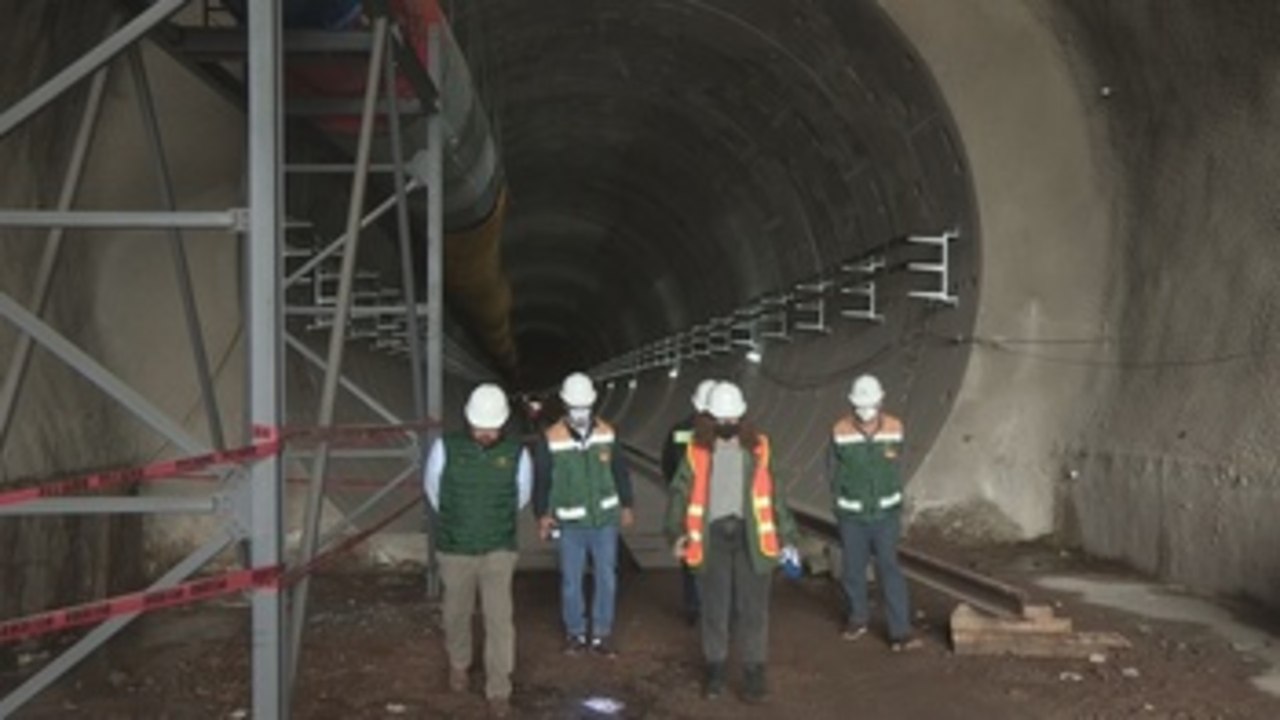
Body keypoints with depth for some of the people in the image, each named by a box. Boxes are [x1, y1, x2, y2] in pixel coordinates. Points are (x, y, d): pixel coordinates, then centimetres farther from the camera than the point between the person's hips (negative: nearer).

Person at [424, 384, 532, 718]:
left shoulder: (516, 453, -11)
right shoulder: (446, 447, -13)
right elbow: (434, 489, 6)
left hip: (498, 552, -1)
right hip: (455, 551, 1)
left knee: (499, 619, -5)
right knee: (457, 613, 18)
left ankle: (499, 690, 6)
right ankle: (458, 663, 45)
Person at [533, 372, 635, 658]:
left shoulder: (607, 433, -1)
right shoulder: (551, 439, -9)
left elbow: (620, 471, 10)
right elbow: (541, 479, -2)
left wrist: (626, 505, 13)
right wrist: (542, 513, -7)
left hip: (605, 519, 2)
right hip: (570, 524, -2)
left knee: (606, 578, 6)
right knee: (571, 580, 6)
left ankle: (601, 634, 18)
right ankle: (575, 633, 22)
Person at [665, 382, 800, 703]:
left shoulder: (758, 447, 3)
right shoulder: (697, 450, 1)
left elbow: (775, 494, 6)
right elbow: (680, 492, 4)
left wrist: (787, 538, 5)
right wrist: (677, 531, -8)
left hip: (751, 536, 0)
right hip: (712, 537, 0)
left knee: (753, 609, 3)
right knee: (714, 608, 11)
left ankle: (754, 671, 14)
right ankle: (715, 669, 26)